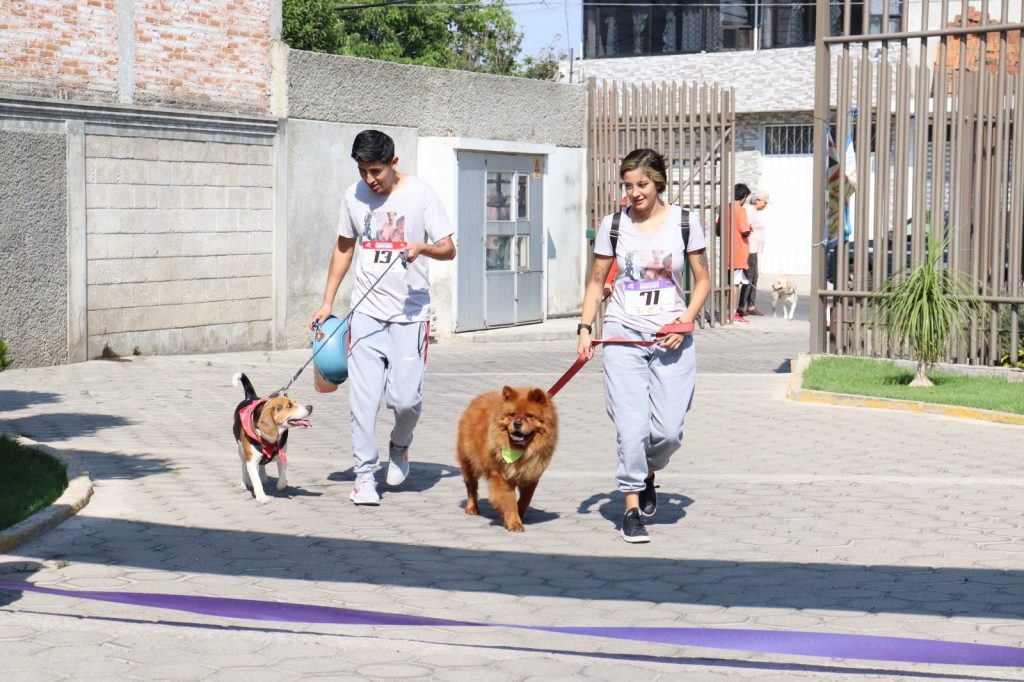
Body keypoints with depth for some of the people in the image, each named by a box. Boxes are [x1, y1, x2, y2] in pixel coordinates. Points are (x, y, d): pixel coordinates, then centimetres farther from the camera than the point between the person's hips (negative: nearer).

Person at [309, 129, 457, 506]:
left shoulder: (420, 193, -3)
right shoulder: (354, 196, 7)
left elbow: (448, 249, -3)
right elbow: (344, 247, 20)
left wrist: (423, 247, -26)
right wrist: (327, 302, 18)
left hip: (410, 313, -2)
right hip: (366, 312, 3)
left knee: (406, 397, -8)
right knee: (363, 398, -5)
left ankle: (399, 446, 24)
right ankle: (364, 475, 3)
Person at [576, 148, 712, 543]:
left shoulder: (685, 222, 1)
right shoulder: (613, 225, 3)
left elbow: (702, 280, 7)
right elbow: (596, 281, 10)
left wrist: (686, 319, -8)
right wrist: (585, 327, -2)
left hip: (672, 337, 0)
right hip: (624, 336, 0)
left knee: (668, 430, -3)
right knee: (631, 427, -9)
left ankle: (648, 474, 30)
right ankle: (632, 507, 4)